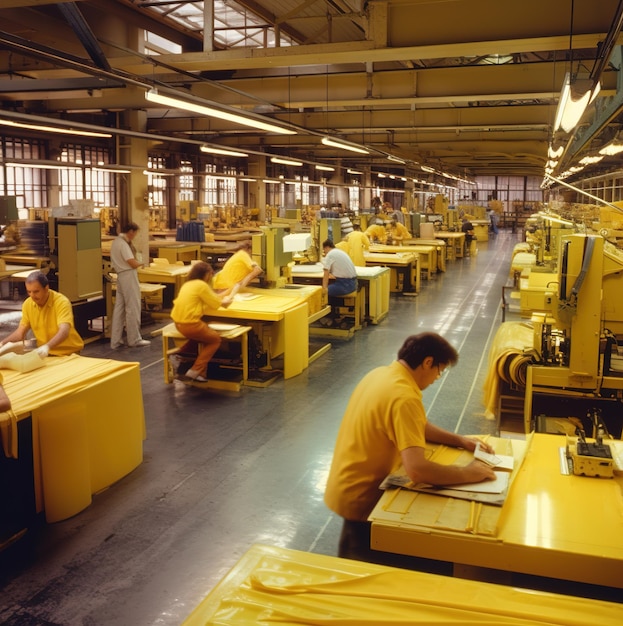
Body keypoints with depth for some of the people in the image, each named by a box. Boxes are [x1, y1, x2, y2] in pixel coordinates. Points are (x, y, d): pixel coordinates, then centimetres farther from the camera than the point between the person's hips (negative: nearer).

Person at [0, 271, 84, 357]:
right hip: (44, 353, 6)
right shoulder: (27, 304, -1)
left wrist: (47, 346, -49)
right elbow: (21, 332, 8)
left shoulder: (61, 302, -18)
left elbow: (64, 332, -32)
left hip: (69, 353, -5)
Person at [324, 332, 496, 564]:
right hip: (359, 495, -9)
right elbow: (417, 469, -34)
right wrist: (468, 473, -21)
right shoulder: (404, 397, -27)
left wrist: (459, 440, 6)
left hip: (348, 485, 9)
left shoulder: (382, 373, 3)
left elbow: (416, 425, 16)